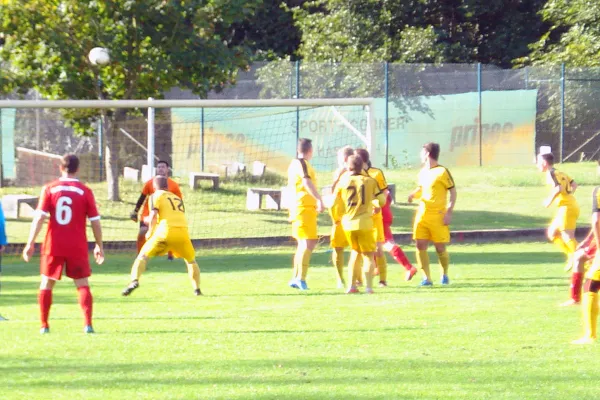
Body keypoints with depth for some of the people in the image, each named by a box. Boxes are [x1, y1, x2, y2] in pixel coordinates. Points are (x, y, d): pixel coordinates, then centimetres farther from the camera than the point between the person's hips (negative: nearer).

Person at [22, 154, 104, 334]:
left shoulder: (49, 189, -2)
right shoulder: (85, 191, -3)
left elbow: (39, 218, -8)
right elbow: (95, 221, -1)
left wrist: (30, 243, -5)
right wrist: (99, 246, 10)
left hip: (53, 246, 1)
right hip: (77, 247, -1)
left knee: (47, 283, 13)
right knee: (82, 284, 6)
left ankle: (44, 325, 11)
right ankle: (88, 324, -8)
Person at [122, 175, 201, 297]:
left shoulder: (156, 196, 12)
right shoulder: (177, 198, 28)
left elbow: (153, 215, -2)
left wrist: (150, 232, 11)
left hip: (166, 230, -3)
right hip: (183, 231, 3)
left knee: (143, 255, 6)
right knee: (191, 260, 26)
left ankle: (135, 280, -16)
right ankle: (197, 289, 20)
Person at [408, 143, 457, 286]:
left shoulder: (442, 172, -8)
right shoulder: (422, 172, 12)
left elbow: (453, 192, -6)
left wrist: (449, 212, -12)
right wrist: (413, 194, 4)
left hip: (438, 215, -6)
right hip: (422, 214, 6)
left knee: (440, 248, -1)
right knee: (421, 246, -5)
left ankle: (445, 275, 21)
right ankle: (426, 278, -1)